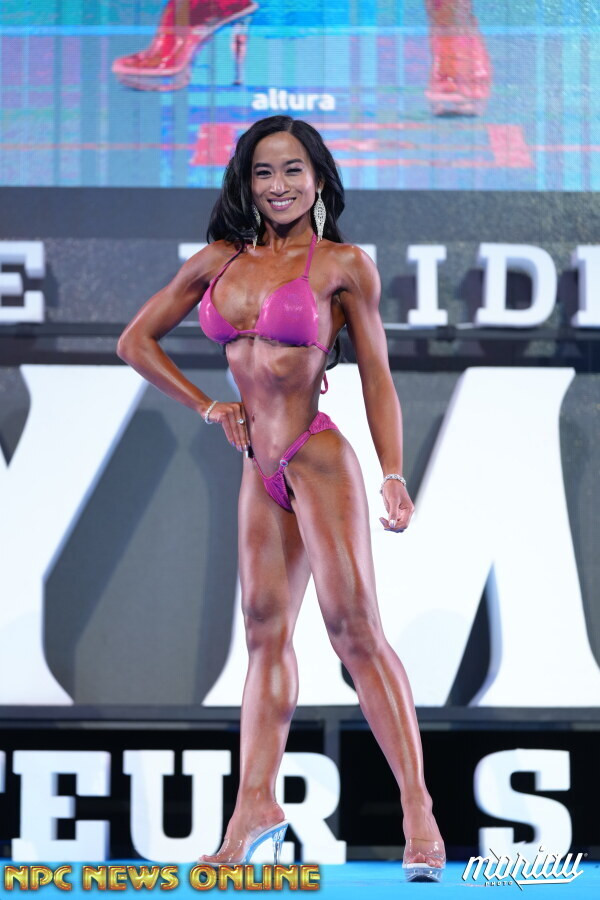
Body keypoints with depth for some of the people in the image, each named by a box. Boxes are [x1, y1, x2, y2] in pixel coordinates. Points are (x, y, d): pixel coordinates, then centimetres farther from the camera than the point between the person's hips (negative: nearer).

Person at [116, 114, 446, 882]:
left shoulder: (343, 265, -2)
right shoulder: (220, 261, 9)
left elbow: (376, 376, -1)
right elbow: (136, 339, 16)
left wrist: (393, 475, -10)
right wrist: (204, 404, 9)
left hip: (318, 461, -5)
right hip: (260, 471, 5)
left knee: (355, 631, -10)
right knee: (266, 633, 8)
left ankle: (418, 812, -9)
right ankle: (255, 805, 11)